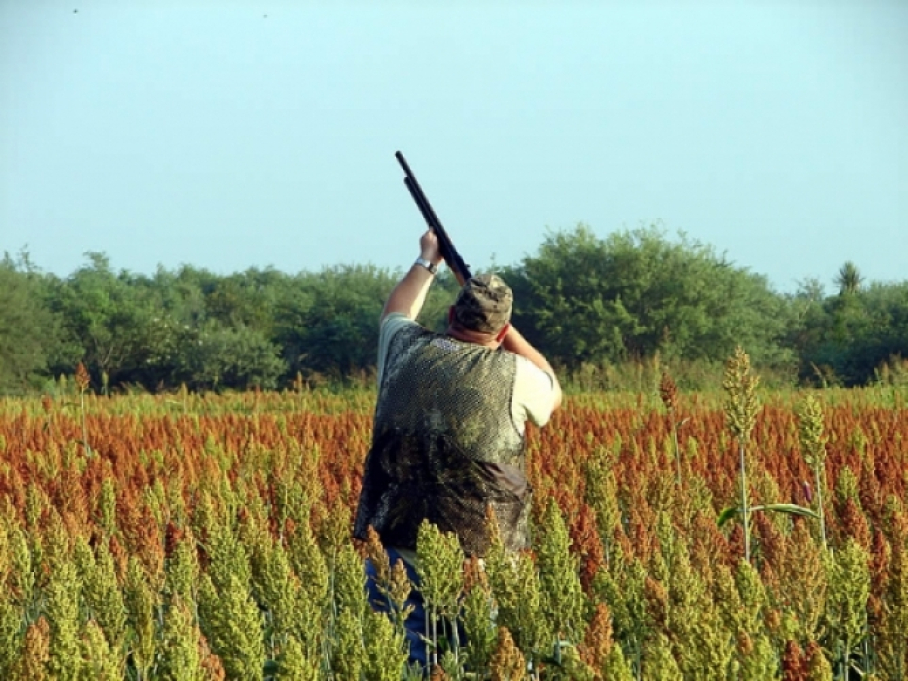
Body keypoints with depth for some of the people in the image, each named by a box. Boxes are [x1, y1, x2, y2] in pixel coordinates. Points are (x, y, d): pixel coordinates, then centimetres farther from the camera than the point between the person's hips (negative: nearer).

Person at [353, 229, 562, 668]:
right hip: (477, 558, -3)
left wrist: (427, 262, 45)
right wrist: (505, 331, 27)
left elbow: (395, 314, 30)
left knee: (400, 659, 3)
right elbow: (552, 394, 20)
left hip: (396, 546, 3)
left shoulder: (406, 351, 4)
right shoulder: (513, 374, -5)